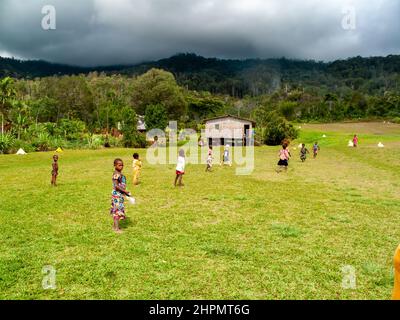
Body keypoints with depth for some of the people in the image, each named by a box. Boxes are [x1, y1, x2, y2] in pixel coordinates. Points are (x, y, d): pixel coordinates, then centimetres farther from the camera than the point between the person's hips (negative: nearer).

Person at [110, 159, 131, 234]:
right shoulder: (116, 174, -20)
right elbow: (116, 186, -26)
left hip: (120, 194, 10)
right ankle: (117, 228, 3)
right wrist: (125, 192, -23)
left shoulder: (119, 174, 10)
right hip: (117, 194, -10)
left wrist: (125, 192, 17)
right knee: (117, 210, -4)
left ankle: (115, 225, 30)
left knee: (116, 210, 18)